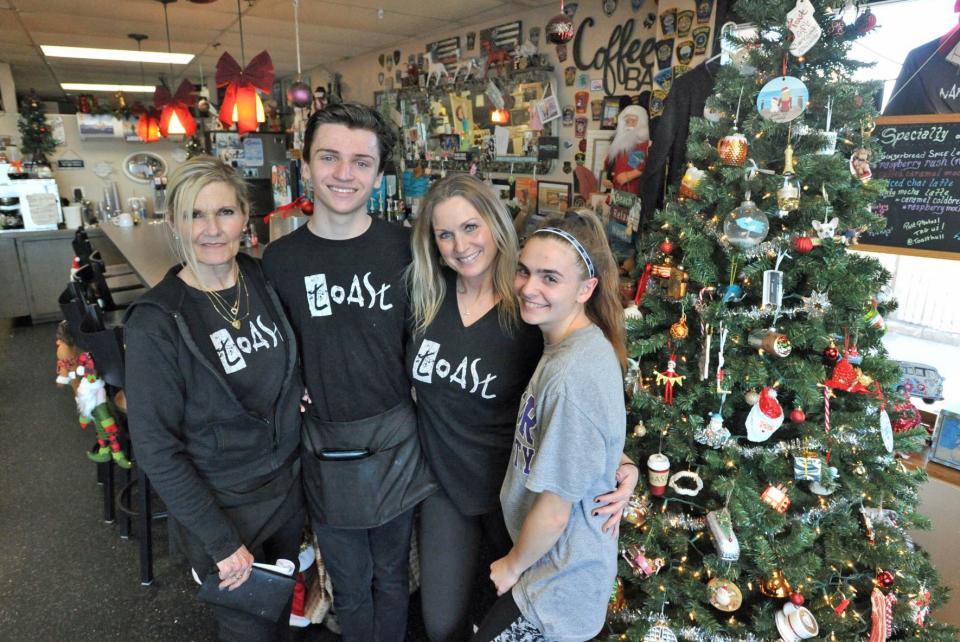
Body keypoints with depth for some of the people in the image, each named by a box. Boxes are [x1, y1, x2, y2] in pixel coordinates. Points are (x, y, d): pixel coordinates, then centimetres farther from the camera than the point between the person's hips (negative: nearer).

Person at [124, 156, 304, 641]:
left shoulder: (265, 280, -6)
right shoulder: (155, 323, -20)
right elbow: (156, 448, -16)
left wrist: (301, 393, -6)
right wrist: (222, 542, -15)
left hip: (288, 486, 4)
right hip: (220, 505, -4)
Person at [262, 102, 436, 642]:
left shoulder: (404, 247, -7)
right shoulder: (280, 259, -6)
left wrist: (425, 421, -3)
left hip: (395, 436, 0)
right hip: (324, 447, 0)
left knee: (391, 575, 22)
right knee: (350, 586, 20)